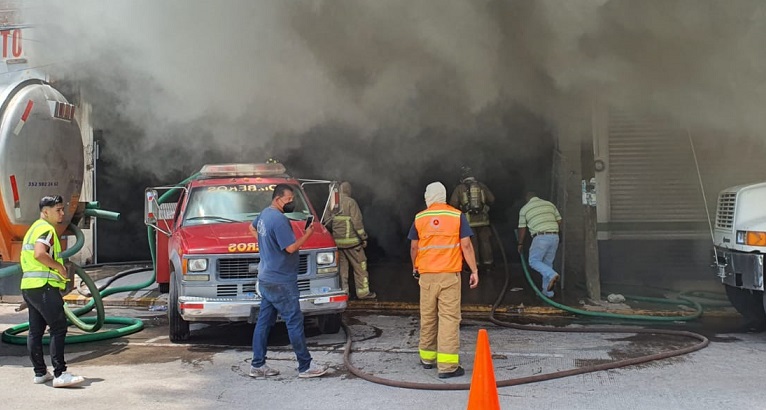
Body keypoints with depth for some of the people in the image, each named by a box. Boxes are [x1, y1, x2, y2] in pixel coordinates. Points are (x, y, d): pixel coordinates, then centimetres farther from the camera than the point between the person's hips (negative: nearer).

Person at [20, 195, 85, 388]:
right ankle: (60, 374, -14)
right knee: (59, 328, -11)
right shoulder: (47, 229, -11)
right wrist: (59, 266, -14)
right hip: (44, 285, -11)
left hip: (29, 285, 11)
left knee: (35, 330, 11)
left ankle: (40, 373, 17)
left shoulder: (35, 228, 21)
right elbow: (39, 254, -26)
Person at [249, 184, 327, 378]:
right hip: (281, 282, -10)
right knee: (295, 322, -3)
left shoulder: (264, 214, 11)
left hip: (266, 279, 10)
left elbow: (252, 228, 32)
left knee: (264, 321, 11)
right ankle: (305, 366, 3)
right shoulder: (279, 219, -21)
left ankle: (258, 365, 15)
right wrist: (307, 234, -11)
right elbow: (291, 248, -22)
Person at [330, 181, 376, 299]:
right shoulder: (350, 202, -10)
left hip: (337, 241, 5)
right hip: (351, 241, -5)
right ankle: (363, 291, 7)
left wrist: (332, 237, 19)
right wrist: (363, 237, -6)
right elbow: (357, 222, -13)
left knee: (341, 266, 11)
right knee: (360, 266, 4)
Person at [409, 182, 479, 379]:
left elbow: (414, 247, 9)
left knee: (427, 316, 15)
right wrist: (474, 271, 0)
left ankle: (427, 358, 27)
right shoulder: (457, 216, -1)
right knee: (449, 318, -3)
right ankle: (447, 365, -8)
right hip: (450, 274, -3)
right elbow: (466, 246, -5)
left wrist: (415, 267, 26)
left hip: (426, 274, 3)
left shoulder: (420, 218, 5)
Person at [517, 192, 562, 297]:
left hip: (540, 237, -5)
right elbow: (559, 221, 15)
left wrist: (520, 244, 23)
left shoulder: (524, 209, 8)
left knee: (534, 261, 6)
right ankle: (548, 291, 16)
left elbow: (522, 229, 11)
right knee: (548, 263, 15)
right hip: (554, 236, 5)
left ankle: (552, 275, -18)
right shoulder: (550, 204, 17)